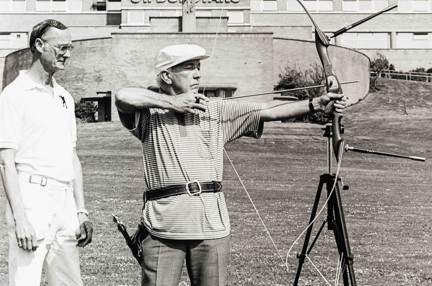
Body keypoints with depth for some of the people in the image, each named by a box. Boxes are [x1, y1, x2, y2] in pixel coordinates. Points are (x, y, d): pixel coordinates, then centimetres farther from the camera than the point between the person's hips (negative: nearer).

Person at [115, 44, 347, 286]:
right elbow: (123, 96, -17)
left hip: (212, 225, 3)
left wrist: (316, 104, -7)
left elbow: (269, 112, 3)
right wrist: (172, 102, -10)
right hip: (164, 226, -2)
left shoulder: (217, 110, 11)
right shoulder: (150, 113, 4)